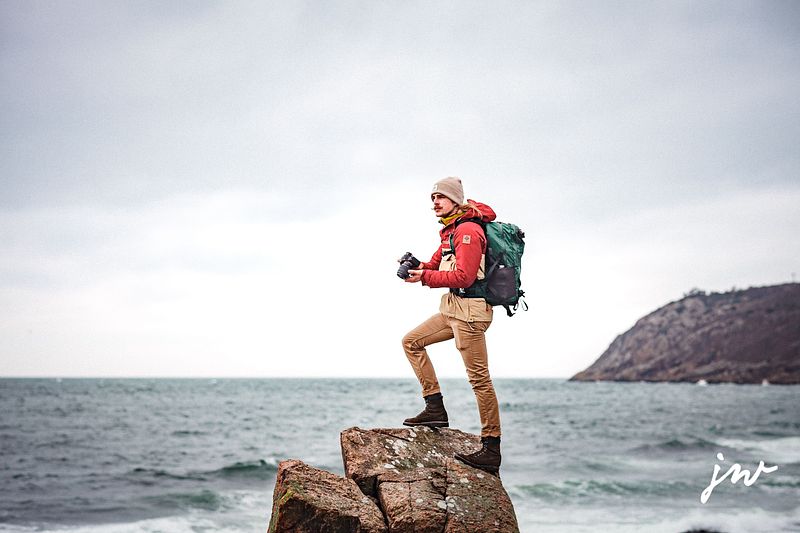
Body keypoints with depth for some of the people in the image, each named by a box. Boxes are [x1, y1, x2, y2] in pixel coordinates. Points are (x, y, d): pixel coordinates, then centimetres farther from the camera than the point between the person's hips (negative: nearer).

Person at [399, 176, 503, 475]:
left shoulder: (468, 230, -14)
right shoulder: (451, 231, 17)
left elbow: (464, 277, -21)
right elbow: (437, 264, 19)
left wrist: (425, 277, -18)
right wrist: (418, 267, -2)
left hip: (469, 310, -11)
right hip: (453, 308, 11)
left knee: (479, 378, -9)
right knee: (412, 341, 14)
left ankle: (491, 452, -7)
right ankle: (435, 409, 9)